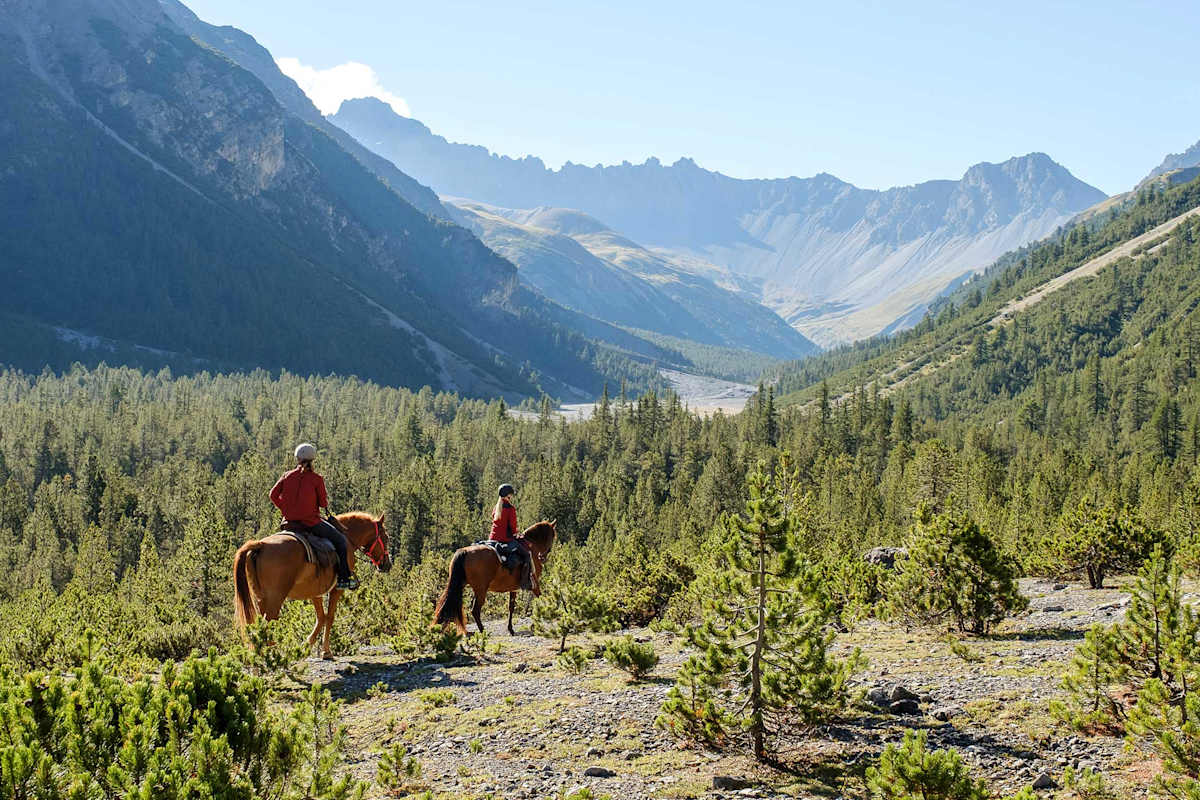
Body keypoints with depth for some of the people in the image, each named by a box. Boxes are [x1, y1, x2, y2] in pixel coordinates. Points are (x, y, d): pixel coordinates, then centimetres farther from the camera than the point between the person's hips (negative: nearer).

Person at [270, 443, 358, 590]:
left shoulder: (287, 476, 3)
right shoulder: (316, 479, -9)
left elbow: (273, 495, 1)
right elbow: (323, 503, -6)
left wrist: (285, 509, 11)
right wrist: (326, 502, 16)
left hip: (290, 521, 5)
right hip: (311, 521, -5)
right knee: (341, 540, 9)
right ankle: (344, 578, 4)